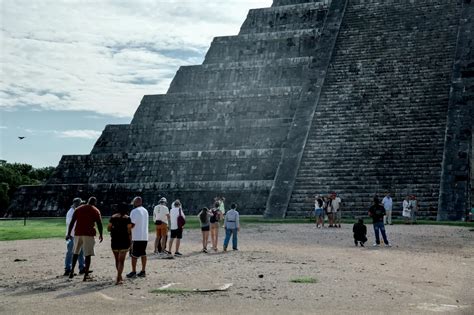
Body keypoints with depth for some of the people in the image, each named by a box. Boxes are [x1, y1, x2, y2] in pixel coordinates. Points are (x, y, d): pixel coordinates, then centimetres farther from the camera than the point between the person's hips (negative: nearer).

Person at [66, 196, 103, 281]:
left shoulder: (79, 209, 13)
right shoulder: (95, 211, 3)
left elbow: (72, 222, 7)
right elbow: (99, 224, -1)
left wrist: (69, 234, 8)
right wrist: (100, 235, 10)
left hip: (78, 233, 4)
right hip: (89, 234, -3)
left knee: (76, 253, 19)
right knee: (88, 254, -1)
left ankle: (72, 271, 18)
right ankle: (86, 275, -1)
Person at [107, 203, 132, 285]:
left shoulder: (113, 217, 4)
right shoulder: (127, 218, -5)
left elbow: (108, 228, 5)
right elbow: (129, 231, -7)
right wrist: (130, 242, 0)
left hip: (114, 241, 3)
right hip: (124, 241, -3)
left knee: (117, 260, 18)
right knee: (121, 260, -1)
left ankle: (120, 277, 31)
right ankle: (118, 279, -11)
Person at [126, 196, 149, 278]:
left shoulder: (134, 211, -13)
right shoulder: (145, 211, 13)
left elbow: (132, 224, -18)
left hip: (137, 237, -8)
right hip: (145, 237, 8)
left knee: (134, 255, -1)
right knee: (143, 254, 12)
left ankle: (133, 272, 1)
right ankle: (143, 271, 15)